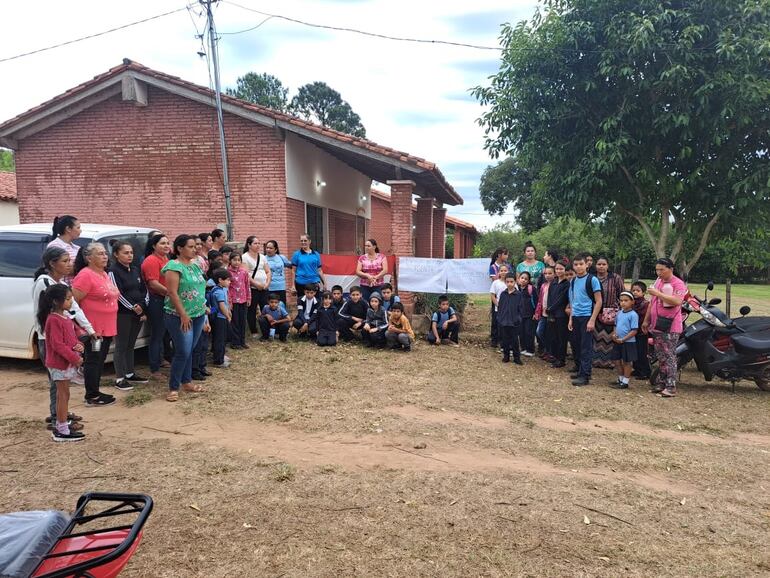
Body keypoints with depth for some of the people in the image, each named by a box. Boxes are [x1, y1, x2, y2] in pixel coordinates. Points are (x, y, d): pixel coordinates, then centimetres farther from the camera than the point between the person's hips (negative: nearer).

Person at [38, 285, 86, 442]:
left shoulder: (65, 317, 11)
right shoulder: (53, 320, -19)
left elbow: (72, 337, 18)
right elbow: (58, 345, -22)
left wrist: (79, 345, -2)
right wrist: (75, 358, -20)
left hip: (67, 362, 9)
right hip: (59, 363, -9)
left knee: (62, 394, 16)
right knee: (63, 394, -3)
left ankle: (60, 425, 27)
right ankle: (63, 431, 4)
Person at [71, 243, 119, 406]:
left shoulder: (104, 274, 13)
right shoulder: (85, 275, -15)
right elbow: (73, 301, -18)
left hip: (107, 328, 9)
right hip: (94, 328, -9)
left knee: (100, 360, 15)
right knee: (93, 361, 0)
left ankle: (94, 392, 27)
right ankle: (92, 397, 9)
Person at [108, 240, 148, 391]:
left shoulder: (136, 270, 12)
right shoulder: (113, 271, -8)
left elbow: (144, 290, 13)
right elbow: (117, 294, -15)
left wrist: (143, 308, 2)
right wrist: (133, 307, -12)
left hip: (138, 313, 6)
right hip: (122, 314, -6)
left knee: (131, 345, 14)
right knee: (121, 346, -1)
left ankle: (130, 374, 23)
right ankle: (120, 379, 4)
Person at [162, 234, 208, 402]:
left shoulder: (195, 265, 11)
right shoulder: (174, 267, -13)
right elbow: (172, 293, -17)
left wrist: (203, 309, 14)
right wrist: (184, 315, -18)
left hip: (198, 315, 7)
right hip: (181, 317, -7)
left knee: (189, 351, 15)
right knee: (183, 352, -6)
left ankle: (186, 382, 26)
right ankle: (173, 388, 7)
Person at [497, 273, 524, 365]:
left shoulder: (519, 294, -4)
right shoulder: (503, 294, 4)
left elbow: (520, 308, -2)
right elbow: (499, 307, 8)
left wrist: (518, 319, -7)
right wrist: (499, 318, 4)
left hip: (514, 322, -3)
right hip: (503, 321, 3)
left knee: (515, 340, 4)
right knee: (505, 340, 10)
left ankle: (517, 357, 14)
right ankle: (506, 356, 22)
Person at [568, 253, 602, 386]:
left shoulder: (592, 280, -8)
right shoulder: (573, 281, 10)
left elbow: (598, 301, -9)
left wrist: (592, 320, -14)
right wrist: (570, 319, 11)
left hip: (587, 317, -6)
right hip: (575, 317, 6)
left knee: (586, 347, -4)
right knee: (575, 345, 13)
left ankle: (585, 376, -1)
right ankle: (578, 369, 27)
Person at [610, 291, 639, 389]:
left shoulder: (633, 315, -14)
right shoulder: (619, 313, 6)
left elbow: (634, 331, -16)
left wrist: (623, 339, -18)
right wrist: (614, 334, -1)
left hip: (628, 342, -7)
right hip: (618, 342, 7)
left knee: (626, 362, 4)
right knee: (617, 361, 15)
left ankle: (625, 382, 15)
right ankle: (620, 379, 31)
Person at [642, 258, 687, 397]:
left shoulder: (678, 284, -8)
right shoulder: (658, 281, 15)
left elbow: (677, 301, -25)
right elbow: (652, 302, 21)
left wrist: (658, 293, -24)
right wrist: (646, 320, 21)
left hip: (670, 327, -7)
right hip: (656, 326, 7)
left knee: (669, 357, -7)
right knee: (660, 356, 12)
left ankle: (671, 386, -4)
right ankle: (660, 383, 19)